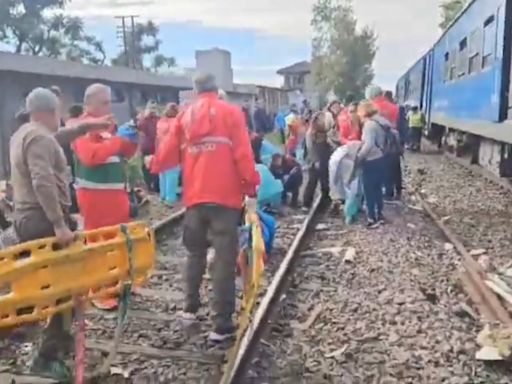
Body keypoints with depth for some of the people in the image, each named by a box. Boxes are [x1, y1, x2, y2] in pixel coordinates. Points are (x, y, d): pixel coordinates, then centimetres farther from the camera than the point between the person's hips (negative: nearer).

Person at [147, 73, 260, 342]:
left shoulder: (185, 116, 13)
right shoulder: (231, 112, 2)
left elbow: (169, 153, 15)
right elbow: (243, 154, -6)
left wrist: (153, 164, 36)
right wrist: (251, 189, -2)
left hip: (194, 197, 4)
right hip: (225, 196, -4)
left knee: (195, 253, 21)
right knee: (224, 259, -2)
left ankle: (190, 309, 27)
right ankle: (222, 325, 0)